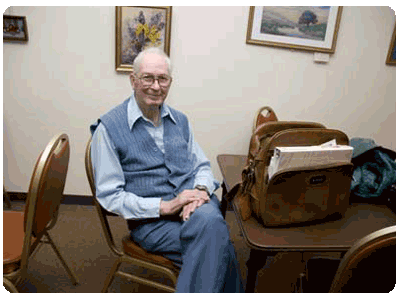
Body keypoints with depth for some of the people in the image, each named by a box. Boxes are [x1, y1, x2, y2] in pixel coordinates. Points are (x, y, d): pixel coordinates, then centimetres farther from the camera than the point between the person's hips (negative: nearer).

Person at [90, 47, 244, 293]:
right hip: (151, 219, -4)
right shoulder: (109, 128, -3)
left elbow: (202, 165, 17)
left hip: (196, 204, 5)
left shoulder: (180, 120, 14)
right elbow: (109, 195, -6)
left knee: (210, 222, -30)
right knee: (219, 247, -28)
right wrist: (165, 206, -17)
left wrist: (201, 190, -8)